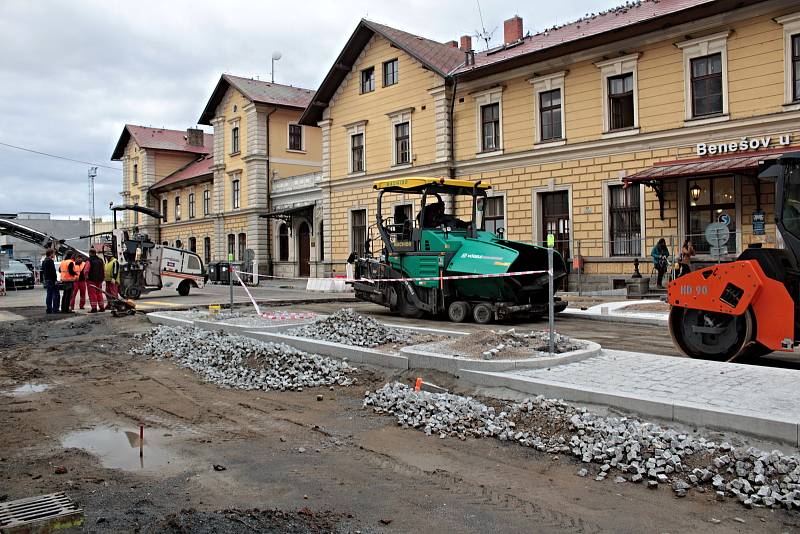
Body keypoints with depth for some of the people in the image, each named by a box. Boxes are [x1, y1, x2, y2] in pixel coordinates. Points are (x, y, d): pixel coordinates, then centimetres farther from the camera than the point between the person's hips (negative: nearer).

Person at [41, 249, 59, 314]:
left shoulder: (44, 261, 16)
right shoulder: (50, 261, -14)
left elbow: (43, 271, 21)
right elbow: (53, 271, -19)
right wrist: (55, 280, -18)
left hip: (46, 280, 10)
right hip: (52, 280, -10)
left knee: (49, 295, 11)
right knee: (55, 294, -7)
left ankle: (49, 309, 12)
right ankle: (55, 309, -10)